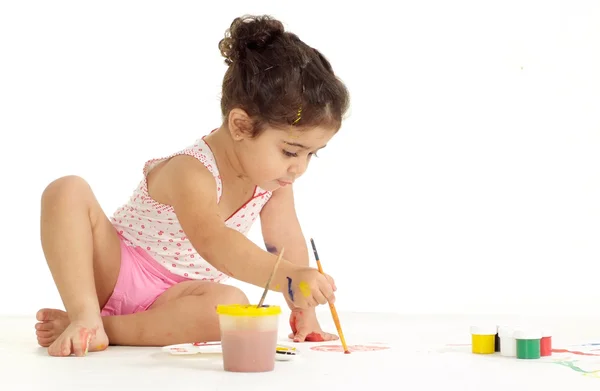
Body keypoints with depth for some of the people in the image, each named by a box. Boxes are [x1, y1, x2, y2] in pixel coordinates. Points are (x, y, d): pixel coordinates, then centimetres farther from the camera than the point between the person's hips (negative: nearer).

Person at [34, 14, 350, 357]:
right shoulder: (191, 173, -29)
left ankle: (107, 326, -26)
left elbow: (287, 244, 4)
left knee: (231, 305, -32)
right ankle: (85, 317, -33)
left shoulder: (275, 180, -6)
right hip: (115, 272, -4)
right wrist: (291, 278, -58)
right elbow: (211, 241, -47)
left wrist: (303, 310, -3)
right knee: (68, 191, -28)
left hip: (179, 293, 5)